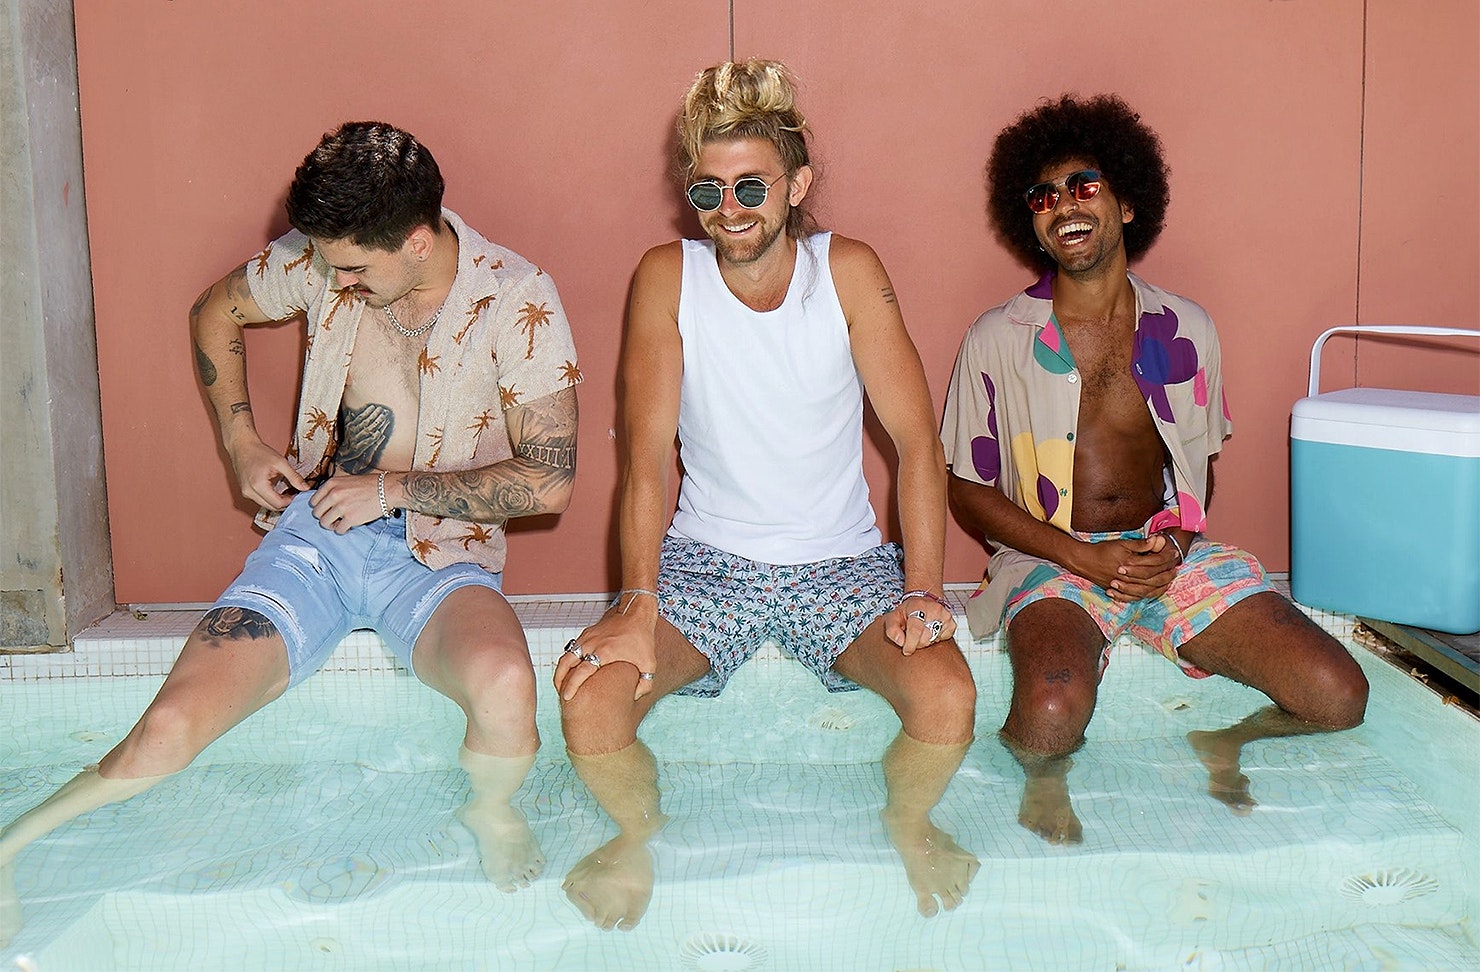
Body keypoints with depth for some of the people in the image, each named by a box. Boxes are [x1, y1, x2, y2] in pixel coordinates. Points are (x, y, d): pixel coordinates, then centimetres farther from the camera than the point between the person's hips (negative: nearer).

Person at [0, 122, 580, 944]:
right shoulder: (315, 262, -1)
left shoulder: (517, 299, -11)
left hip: (441, 559, -2)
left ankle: (490, 812, 0)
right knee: (168, 732, -15)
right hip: (316, 537, 3)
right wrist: (239, 442, 12)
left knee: (505, 689, -36)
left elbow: (548, 479, -15)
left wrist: (394, 487, -12)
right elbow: (215, 312, 22)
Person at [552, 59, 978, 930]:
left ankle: (908, 825, 11)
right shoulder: (667, 277, -5)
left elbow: (918, 441, -8)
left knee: (948, 699, -25)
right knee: (590, 699, -24)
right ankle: (637, 837, 10)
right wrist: (639, 603, -23)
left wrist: (923, 590, -20)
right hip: (706, 560, 0)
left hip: (842, 562, 0)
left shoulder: (849, 272, -5)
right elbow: (648, 456, -10)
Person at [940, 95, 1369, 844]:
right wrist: (1087, 559, -11)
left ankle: (1224, 742, 14)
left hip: (1168, 551, 3)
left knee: (1338, 697, -16)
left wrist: (1174, 543, -5)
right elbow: (969, 493, 1)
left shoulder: (1185, 330, 8)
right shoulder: (997, 339, -1)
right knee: (1051, 720, -35)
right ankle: (1043, 773, 1)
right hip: (1052, 558, -3)